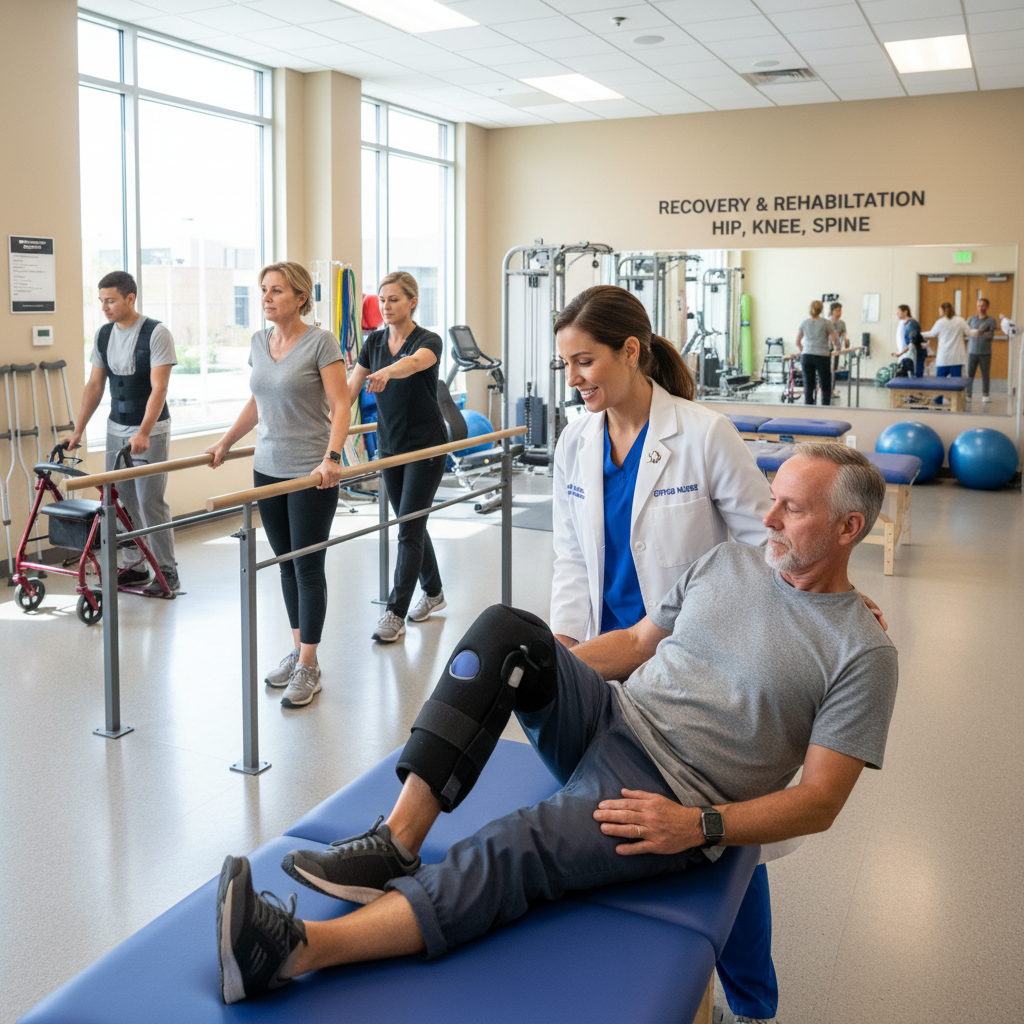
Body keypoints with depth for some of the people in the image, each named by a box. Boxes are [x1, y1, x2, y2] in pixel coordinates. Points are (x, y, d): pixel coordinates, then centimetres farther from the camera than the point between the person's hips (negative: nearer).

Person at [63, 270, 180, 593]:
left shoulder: (156, 333, -13)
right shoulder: (103, 335, 7)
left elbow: (158, 388, -19)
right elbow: (94, 385, 12)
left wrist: (143, 434, -27)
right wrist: (78, 430, 8)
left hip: (150, 431, -6)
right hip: (116, 428, 6)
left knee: (150, 501, -6)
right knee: (121, 500, 7)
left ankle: (168, 573, 4)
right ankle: (135, 567, 18)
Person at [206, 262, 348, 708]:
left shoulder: (321, 342, -10)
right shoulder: (259, 342, 9)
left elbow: (340, 406, -14)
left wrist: (332, 457, -26)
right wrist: (225, 442, 23)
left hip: (312, 473, -6)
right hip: (268, 468, 6)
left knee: (308, 567, -1)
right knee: (286, 565, 13)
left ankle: (308, 668, 8)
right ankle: (297, 650, 26)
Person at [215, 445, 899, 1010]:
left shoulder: (862, 654, -5)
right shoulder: (728, 561, 13)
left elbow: (819, 801, -8)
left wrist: (701, 826, -20)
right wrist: (535, 673, 7)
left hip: (671, 798, -6)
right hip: (607, 721, 6)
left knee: (517, 851, -32)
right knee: (506, 628, -22)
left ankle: (299, 950, -40)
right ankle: (397, 841, -26)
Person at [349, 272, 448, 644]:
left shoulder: (428, 341, -13)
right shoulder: (374, 342, 6)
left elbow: (415, 362, -37)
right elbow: (349, 389, 7)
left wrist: (387, 371, -58)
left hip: (425, 447, -6)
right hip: (390, 446, 6)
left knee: (408, 529, -7)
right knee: (411, 524, 15)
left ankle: (395, 614, -4)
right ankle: (433, 593, 33)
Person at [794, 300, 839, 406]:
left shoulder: (804, 323, 8)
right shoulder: (827, 323, -2)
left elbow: (797, 342, 14)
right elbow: (835, 340, -1)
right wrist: (836, 348, 21)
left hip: (806, 357, 3)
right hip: (822, 357, -3)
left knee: (808, 388, 4)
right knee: (826, 388, 6)